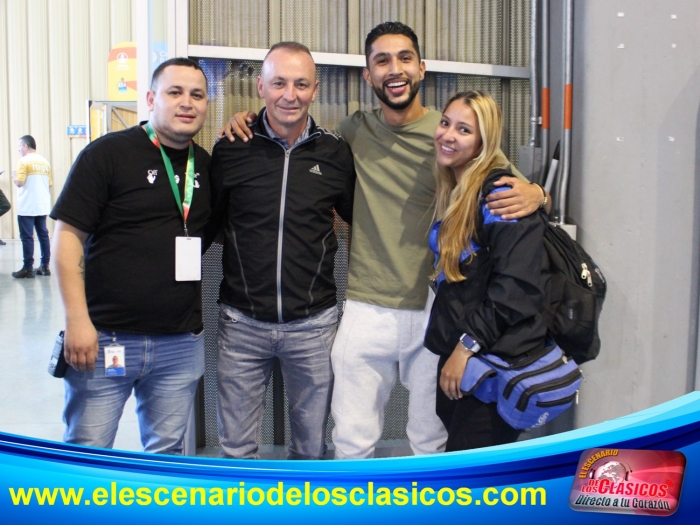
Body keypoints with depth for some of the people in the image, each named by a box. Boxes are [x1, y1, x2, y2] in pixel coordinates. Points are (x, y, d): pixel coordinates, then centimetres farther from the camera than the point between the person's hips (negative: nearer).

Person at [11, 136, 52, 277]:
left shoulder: (24, 161, -9)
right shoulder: (45, 162, 10)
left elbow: (19, 183, -16)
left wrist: (14, 176, 4)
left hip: (27, 207, -6)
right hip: (43, 206, 6)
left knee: (27, 237, -3)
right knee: (43, 235, 9)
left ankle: (28, 268, -2)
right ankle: (45, 266, 12)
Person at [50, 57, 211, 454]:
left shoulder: (207, 165, 10)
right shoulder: (107, 154, -6)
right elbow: (68, 235, -8)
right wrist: (77, 319, -15)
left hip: (181, 343, 5)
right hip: (104, 338, -4)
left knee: (167, 453, 15)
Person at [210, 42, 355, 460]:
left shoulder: (336, 152, 0)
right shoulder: (231, 149, -1)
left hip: (313, 324, 1)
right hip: (242, 322, 0)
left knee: (312, 448, 14)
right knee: (237, 449, 10)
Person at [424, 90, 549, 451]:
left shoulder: (499, 192, -13)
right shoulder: (454, 194, 14)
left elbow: (518, 283, -21)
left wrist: (468, 344, -18)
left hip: (497, 360, -8)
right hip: (458, 355, 9)